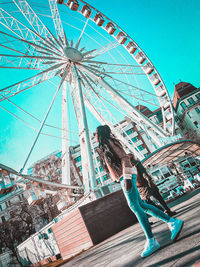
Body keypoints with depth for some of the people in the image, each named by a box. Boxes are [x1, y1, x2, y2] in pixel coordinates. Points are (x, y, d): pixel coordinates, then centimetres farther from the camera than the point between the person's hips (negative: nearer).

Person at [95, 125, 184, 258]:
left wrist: (126, 177, -23)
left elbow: (124, 157, -15)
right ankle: (173, 222, 13)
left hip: (126, 175, -9)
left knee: (134, 206, -9)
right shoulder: (104, 147, 21)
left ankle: (151, 241, -1)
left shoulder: (110, 142, -5)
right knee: (140, 205, 8)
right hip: (123, 178, 9)